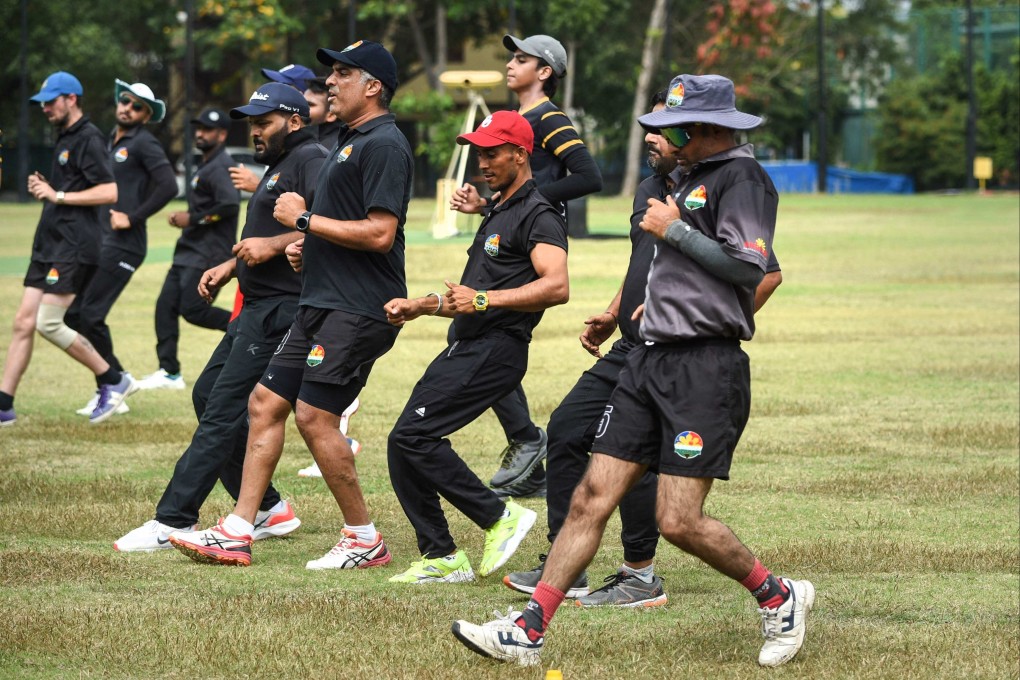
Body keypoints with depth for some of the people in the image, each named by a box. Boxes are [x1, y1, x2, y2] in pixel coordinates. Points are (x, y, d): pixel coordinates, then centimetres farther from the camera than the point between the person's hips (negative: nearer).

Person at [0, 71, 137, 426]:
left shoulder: (88, 139, -11)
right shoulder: (64, 138, 19)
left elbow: (109, 192, -20)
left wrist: (58, 196, -17)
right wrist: (44, 188, 11)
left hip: (74, 248, -10)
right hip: (49, 246, 10)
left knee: (49, 324, -13)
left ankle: (113, 380, -1)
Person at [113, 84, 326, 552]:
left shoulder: (309, 161, -11)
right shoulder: (278, 168, 22)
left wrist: (273, 245, -25)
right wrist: (231, 266, 17)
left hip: (280, 311, -11)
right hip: (256, 309, 11)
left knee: (224, 409, -12)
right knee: (208, 395, 15)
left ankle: (173, 522, -12)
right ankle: (266, 511, 17)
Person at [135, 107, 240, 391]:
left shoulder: (221, 167, -13)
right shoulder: (205, 166, 20)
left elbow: (230, 205, -26)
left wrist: (193, 219, -18)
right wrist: (183, 218, 11)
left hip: (209, 253, -10)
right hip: (189, 251, 10)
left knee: (193, 309, -16)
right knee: (166, 305, 5)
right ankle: (169, 372, 7)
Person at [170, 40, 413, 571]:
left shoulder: (384, 145, -13)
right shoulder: (349, 141, 20)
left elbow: (379, 233, -22)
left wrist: (304, 220, -14)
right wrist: (311, 243, 11)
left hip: (358, 308, -11)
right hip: (322, 304, 11)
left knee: (314, 416, -12)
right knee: (266, 403, 8)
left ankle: (365, 540, 0)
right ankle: (236, 534, 10)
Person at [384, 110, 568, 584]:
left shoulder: (538, 215, -8)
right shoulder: (498, 214, 25)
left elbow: (556, 286, -24)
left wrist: (485, 299, -28)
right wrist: (420, 306, 21)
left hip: (495, 349, -10)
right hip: (465, 348, 10)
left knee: (413, 436, -18)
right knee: (404, 446, 5)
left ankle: (500, 517, -10)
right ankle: (442, 558, 10)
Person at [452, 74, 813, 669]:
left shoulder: (742, 178, -10)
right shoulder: (691, 175, 19)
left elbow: (748, 266, -21)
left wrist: (675, 230, -13)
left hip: (705, 368, -9)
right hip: (652, 360, 9)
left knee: (679, 520, -10)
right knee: (593, 496, 3)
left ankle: (780, 598, 11)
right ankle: (529, 631, 3)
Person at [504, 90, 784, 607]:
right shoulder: (648, 191, 15)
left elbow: (767, 274, -18)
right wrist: (612, 316, 16)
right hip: (630, 351, 10)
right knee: (565, 430, 8)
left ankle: (640, 579, 1)